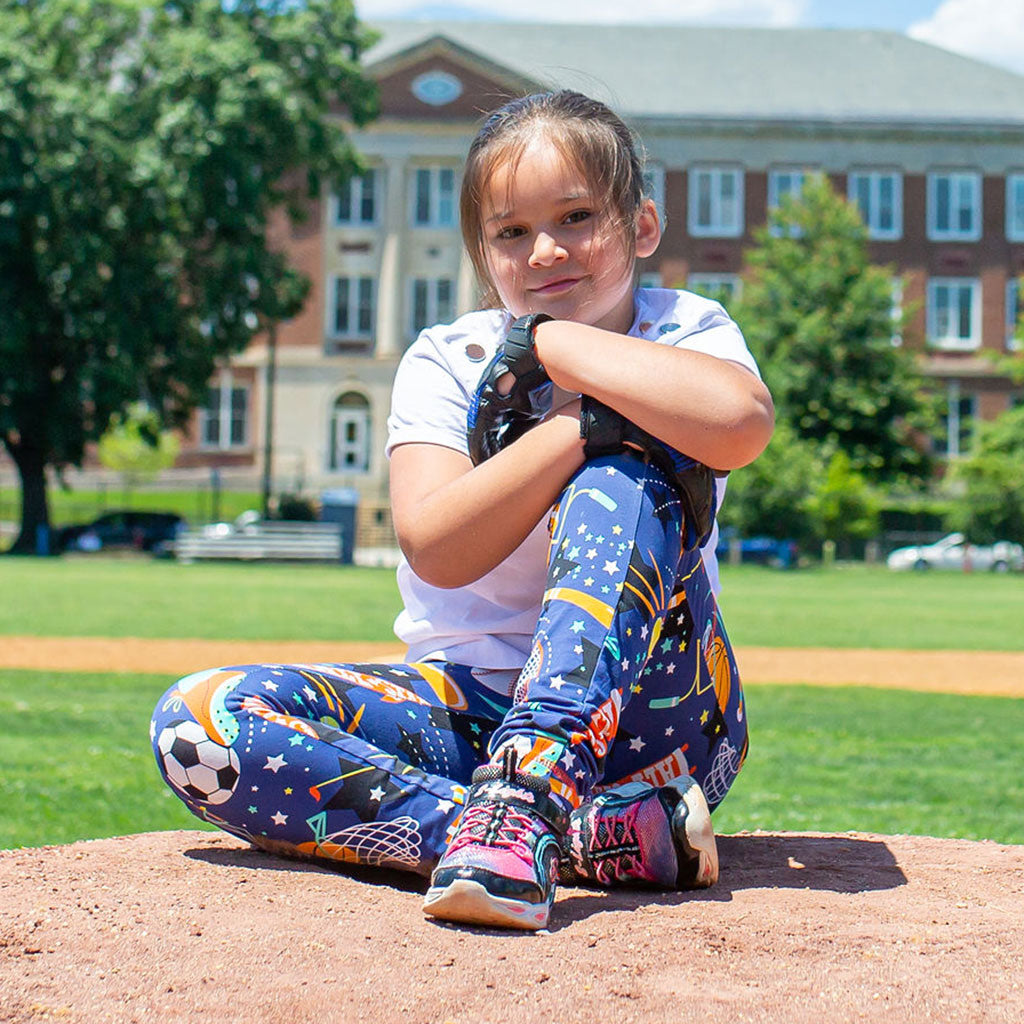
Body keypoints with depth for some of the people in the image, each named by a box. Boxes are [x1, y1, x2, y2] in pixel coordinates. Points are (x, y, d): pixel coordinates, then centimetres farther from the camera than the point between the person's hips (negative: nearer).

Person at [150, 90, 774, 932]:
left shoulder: (685, 331, 0)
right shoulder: (447, 362, 2)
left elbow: (740, 420, -28)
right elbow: (435, 547, -18)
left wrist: (545, 342, -19)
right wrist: (582, 423, -27)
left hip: (646, 711, -2)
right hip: (469, 701, 2)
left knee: (623, 473, -25)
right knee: (198, 720, -21)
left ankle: (519, 809, -41)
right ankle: (598, 834, -32)